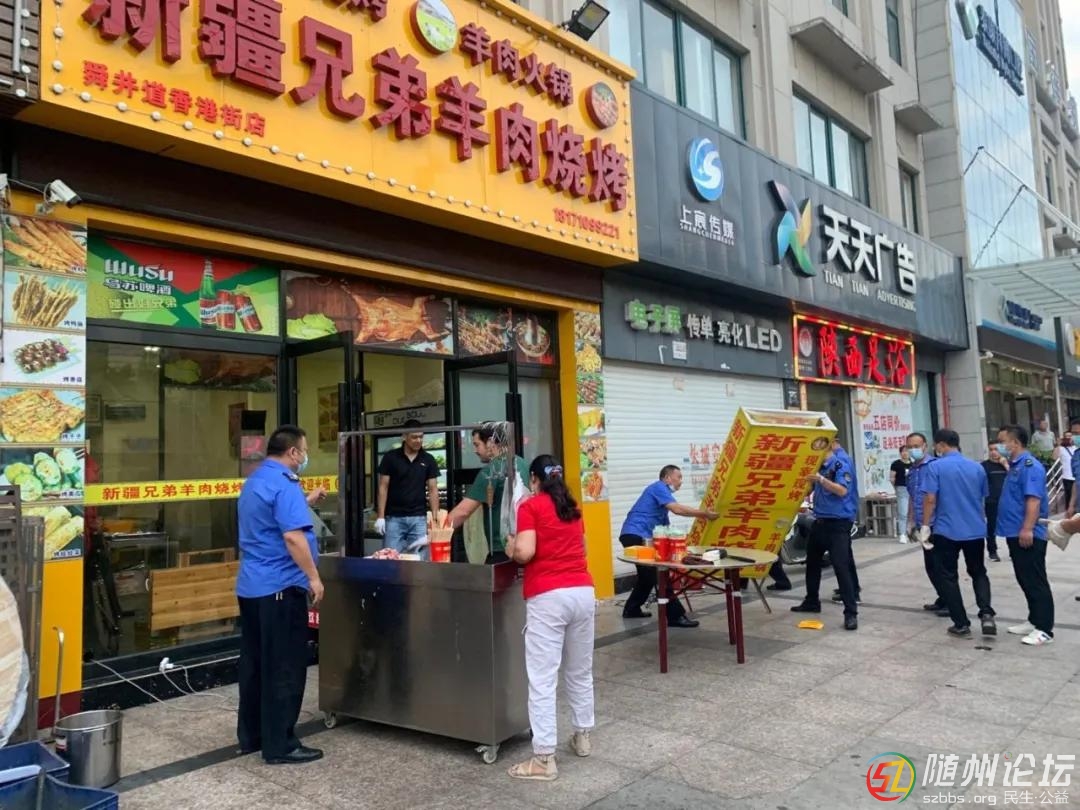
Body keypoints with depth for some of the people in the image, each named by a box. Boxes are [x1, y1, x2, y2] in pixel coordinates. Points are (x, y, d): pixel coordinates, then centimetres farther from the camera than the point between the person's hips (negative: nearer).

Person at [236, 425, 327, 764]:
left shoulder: (254, 481, 14)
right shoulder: (284, 484, -17)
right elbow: (292, 536, -25)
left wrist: (305, 502, 28)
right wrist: (313, 577, -19)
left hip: (251, 585, 10)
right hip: (280, 587, -10)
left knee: (255, 663, 16)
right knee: (284, 669, -2)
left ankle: (251, 736, 25)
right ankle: (280, 745, 5)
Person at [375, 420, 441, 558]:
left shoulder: (428, 460, 5)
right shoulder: (390, 458, 0)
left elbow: (433, 490, 5)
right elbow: (383, 487, 0)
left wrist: (435, 517, -4)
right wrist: (380, 516, -7)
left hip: (419, 518, 1)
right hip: (394, 517, -1)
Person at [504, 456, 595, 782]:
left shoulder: (530, 506, -2)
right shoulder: (573, 507, 17)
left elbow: (525, 552, -12)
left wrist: (511, 548, 8)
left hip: (548, 597, -6)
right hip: (583, 591, 7)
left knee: (543, 679, -2)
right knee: (580, 672, 21)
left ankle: (544, 759, 0)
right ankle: (583, 736, 34)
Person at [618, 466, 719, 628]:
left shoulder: (663, 493, 24)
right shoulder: (659, 487, -6)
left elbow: (665, 527, 24)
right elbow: (677, 509, -21)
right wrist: (704, 514, -15)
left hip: (638, 537, 11)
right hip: (635, 535, -11)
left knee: (648, 575, 21)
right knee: (658, 575, -12)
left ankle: (632, 609, 33)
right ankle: (675, 615, -12)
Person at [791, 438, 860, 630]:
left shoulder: (842, 461, -14)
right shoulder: (820, 463, 9)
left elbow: (842, 490, -25)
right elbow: (811, 487, 20)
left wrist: (820, 479, -32)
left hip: (838, 522, -9)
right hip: (820, 520, 9)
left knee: (841, 567, -11)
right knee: (812, 562, 19)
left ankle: (851, 612, -6)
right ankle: (812, 602, 35)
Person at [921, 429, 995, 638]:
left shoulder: (936, 467, -9)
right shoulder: (977, 467, 5)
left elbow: (930, 499, -13)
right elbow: (983, 499, 15)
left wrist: (925, 526, -4)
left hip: (946, 531, -4)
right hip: (976, 530, 4)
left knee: (948, 577, 8)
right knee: (978, 573, 18)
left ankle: (961, 625, 9)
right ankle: (986, 614, -2)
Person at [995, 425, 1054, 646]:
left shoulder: (1030, 465, -15)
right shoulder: (1015, 466, 15)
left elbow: (1034, 499, -24)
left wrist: (1027, 529, -29)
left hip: (1028, 535, -10)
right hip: (1016, 534, 10)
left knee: (1036, 581, -4)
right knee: (1025, 580, 16)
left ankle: (1044, 629, 1)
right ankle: (1034, 620, 26)